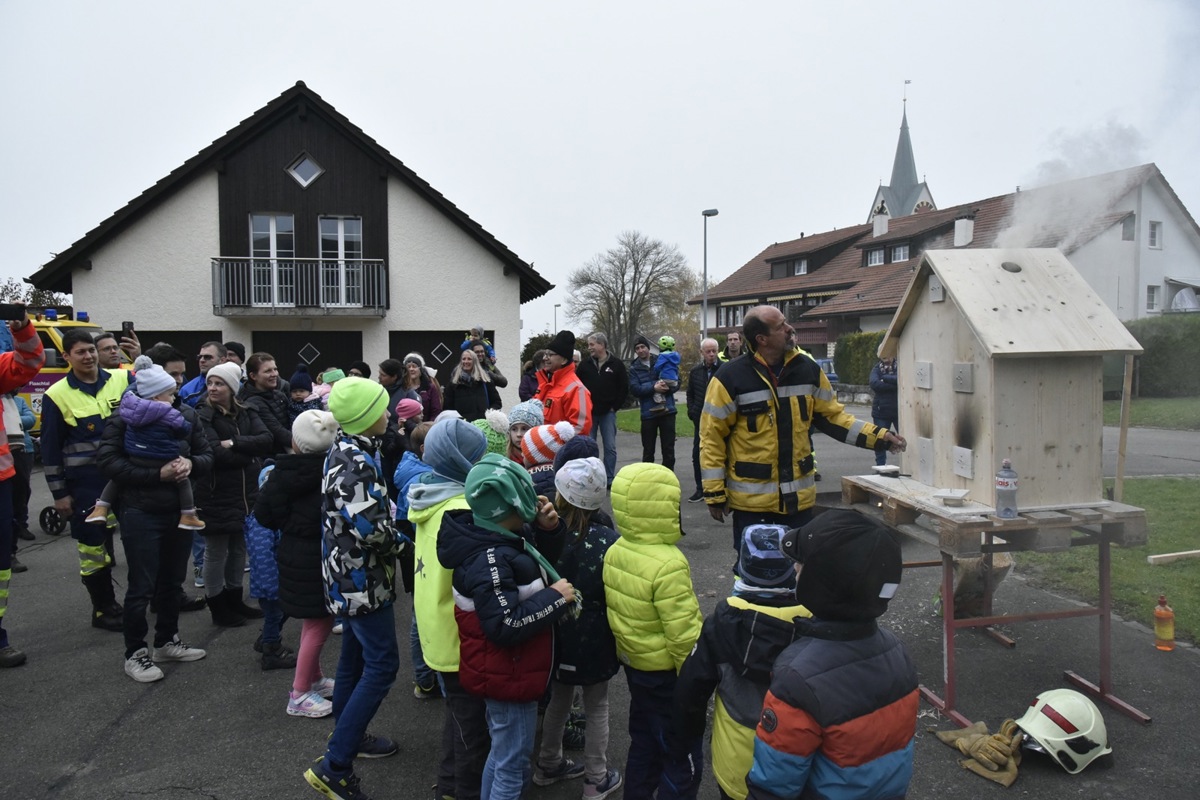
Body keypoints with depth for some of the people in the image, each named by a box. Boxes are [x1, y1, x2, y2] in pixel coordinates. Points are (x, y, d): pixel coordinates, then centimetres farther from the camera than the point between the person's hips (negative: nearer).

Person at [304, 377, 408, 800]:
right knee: (382, 665, -5)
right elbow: (368, 528, -27)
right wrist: (406, 541, -11)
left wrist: (391, 533, 8)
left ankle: (349, 736, 36)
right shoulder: (355, 462, -24)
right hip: (363, 578, -10)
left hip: (350, 575, 10)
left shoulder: (343, 450, 7)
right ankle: (334, 766, -1)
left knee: (355, 658, 21)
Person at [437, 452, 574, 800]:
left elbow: (541, 559, 15)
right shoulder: (490, 560, -29)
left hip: (507, 673, 10)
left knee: (501, 753, 26)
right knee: (513, 768, 7)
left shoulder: (505, 537, 0)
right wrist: (555, 598, -23)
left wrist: (548, 529, -4)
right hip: (508, 679, -10)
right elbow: (505, 626, -31)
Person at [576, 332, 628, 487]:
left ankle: (609, 479, 9)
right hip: (588, 413, 2)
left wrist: (615, 406, -3)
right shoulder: (585, 364, 4)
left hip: (608, 413, -1)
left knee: (610, 447, 1)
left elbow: (624, 388, 1)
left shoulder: (616, 364, -1)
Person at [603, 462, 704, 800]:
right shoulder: (667, 565, -28)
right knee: (683, 760, 9)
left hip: (633, 662, 8)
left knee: (643, 743, 25)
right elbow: (683, 634, -25)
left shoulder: (615, 551, -4)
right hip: (666, 673, -8)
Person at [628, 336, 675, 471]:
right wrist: (653, 387, -19)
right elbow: (634, 389, -10)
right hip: (648, 413, 0)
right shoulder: (634, 368, 3)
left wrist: (665, 386, -16)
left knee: (668, 448, 6)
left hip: (667, 410, 1)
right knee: (648, 450, 9)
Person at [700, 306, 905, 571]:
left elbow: (832, 417, 11)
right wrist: (715, 494, -10)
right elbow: (711, 437, -9)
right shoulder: (731, 378, -11)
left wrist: (879, 437, 0)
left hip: (799, 497, 4)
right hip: (751, 500, -4)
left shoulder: (808, 370, 3)